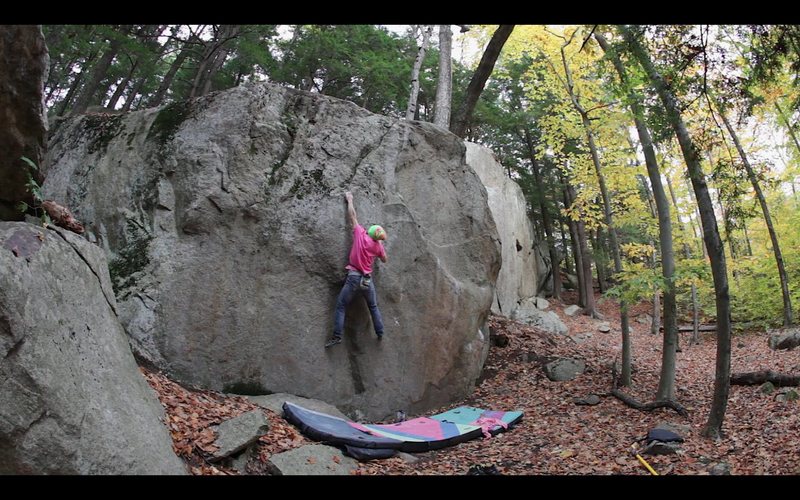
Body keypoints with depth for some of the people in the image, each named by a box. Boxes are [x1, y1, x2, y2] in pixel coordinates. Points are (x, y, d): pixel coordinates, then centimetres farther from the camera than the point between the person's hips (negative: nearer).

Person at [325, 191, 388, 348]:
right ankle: (380, 334, 23)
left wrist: (349, 200, 16)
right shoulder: (378, 246, 3)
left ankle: (337, 336, -5)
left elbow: (352, 215, 4)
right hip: (368, 280, 3)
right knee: (373, 307, 20)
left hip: (354, 277, -3)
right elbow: (384, 259, 22)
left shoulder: (360, 234, -6)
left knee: (340, 307, 1)